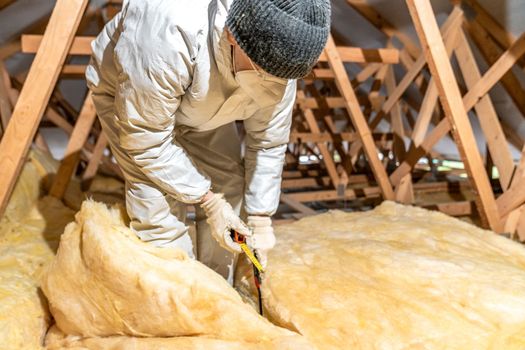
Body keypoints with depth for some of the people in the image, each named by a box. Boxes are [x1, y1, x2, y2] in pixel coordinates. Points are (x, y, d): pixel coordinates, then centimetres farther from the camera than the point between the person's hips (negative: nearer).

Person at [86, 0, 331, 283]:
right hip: (123, 90, -4)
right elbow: (145, 141, -32)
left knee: (228, 186, -1)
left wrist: (260, 218, -10)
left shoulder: (278, 54, -26)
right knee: (160, 208, -17)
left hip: (198, 101, 5)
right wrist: (208, 199, -27)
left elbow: (268, 142, -12)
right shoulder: (169, 35, -44)